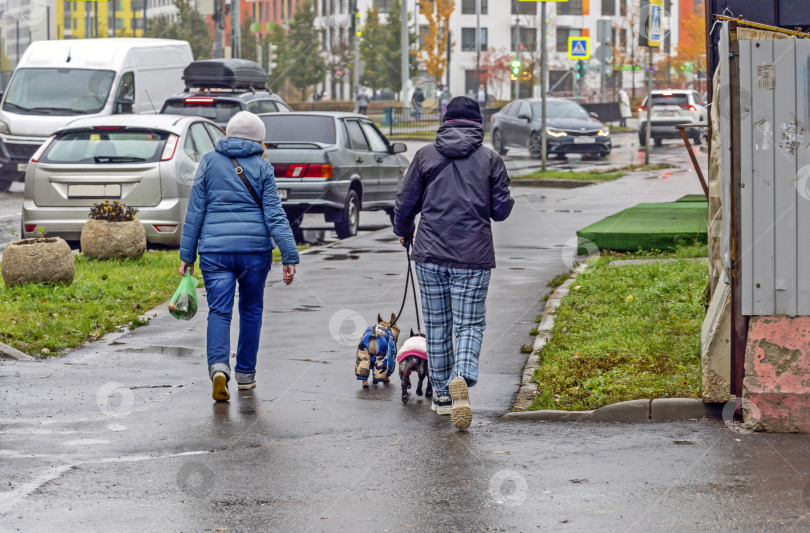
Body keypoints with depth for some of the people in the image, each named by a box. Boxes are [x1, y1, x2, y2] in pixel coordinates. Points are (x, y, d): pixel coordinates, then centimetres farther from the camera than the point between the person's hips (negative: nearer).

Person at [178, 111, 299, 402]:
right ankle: (245, 373, 23)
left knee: (219, 311, -3)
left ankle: (219, 366, -26)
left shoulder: (209, 162, 5)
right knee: (251, 309, 16)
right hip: (255, 247, 0)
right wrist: (290, 256, -3)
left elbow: (195, 211, 4)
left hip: (215, 249, 0)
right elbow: (274, 214, -3)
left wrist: (187, 254, 8)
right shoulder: (262, 167, 2)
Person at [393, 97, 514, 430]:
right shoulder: (490, 159, 1)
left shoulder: (426, 155, 3)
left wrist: (403, 232, 25)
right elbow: (502, 210, 2)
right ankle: (462, 377, -27)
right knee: (469, 324, 1)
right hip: (473, 256, -1)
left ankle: (442, 394, 20)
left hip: (430, 253, 1)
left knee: (437, 324, 13)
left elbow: (405, 202, 6)